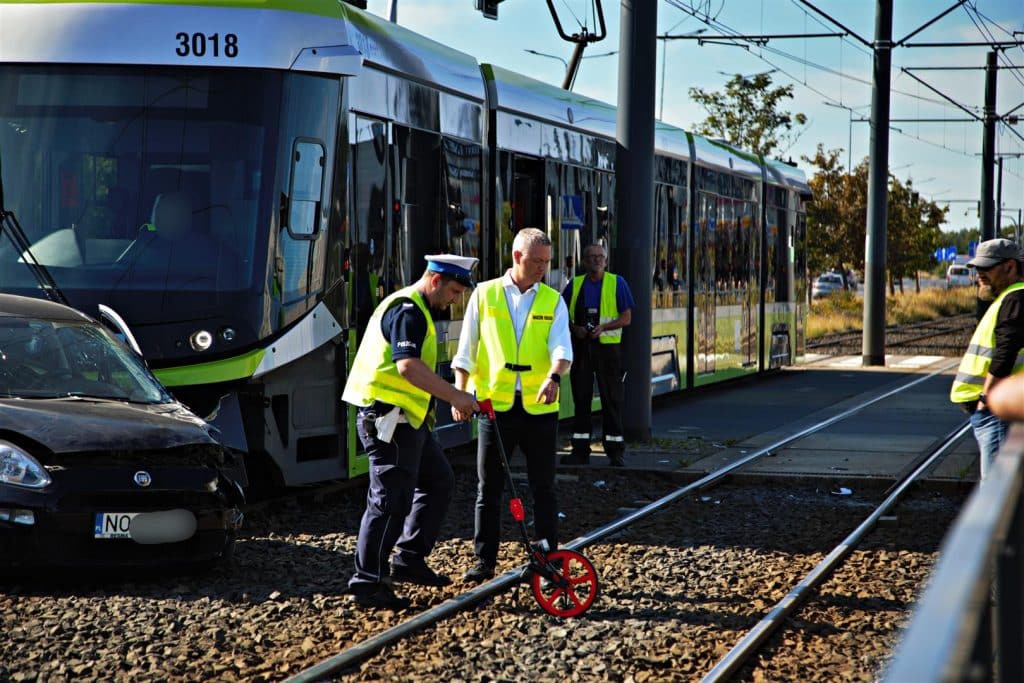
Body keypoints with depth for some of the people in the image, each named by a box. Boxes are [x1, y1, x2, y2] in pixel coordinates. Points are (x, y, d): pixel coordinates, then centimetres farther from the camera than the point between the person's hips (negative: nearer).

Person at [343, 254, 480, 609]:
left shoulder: (416, 310, 20)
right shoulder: (407, 311, -15)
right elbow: (408, 366, -27)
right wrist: (456, 396, -25)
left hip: (407, 419, 11)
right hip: (388, 417, -11)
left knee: (439, 481, 17)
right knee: (391, 500, -9)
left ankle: (409, 560, 21)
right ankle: (367, 583, -5)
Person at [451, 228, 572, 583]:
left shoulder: (552, 301, 6)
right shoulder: (485, 295, 5)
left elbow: (561, 347, -9)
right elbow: (466, 350, 7)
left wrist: (554, 377, -29)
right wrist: (460, 393, -3)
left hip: (539, 406, 0)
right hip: (495, 404, 0)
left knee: (543, 487, 5)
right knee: (488, 488, 5)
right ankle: (484, 561, 14)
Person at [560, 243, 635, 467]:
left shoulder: (617, 283, 2)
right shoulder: (575, 284, 10)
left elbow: (626, 318, -1)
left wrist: (603, 327, -16)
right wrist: (574, 328, -9)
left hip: (607, 346, -3)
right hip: (581, 346, 3)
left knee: (611, 399, -1)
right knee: (580, 398, 5)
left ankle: (615, 452, 3)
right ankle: (580, 450, 11)